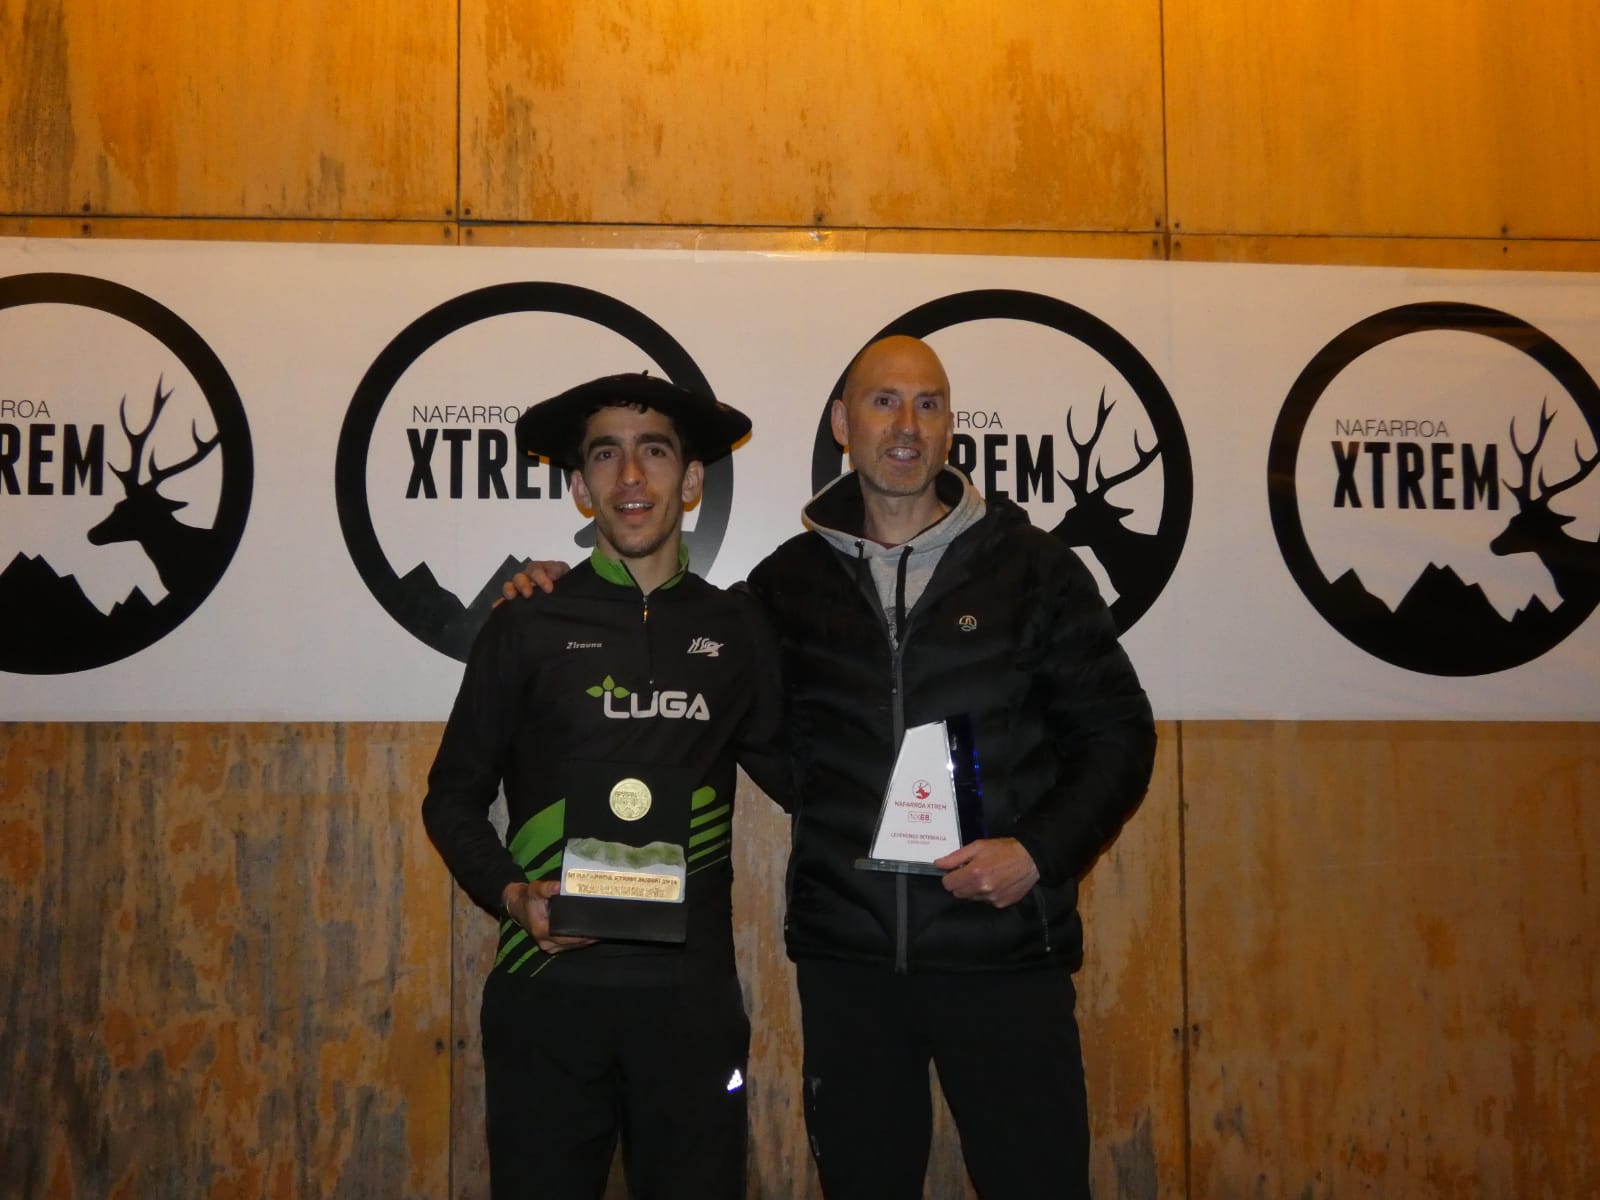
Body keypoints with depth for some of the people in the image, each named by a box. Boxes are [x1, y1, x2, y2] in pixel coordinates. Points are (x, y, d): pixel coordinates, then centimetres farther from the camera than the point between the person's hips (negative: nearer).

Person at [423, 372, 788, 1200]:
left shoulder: (736, 630, 7)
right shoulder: (528, 627, 2)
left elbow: (796, 777, 15)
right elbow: (454, 796, 7)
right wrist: (511, 894, -9)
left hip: (692, 994, 2)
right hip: (548, 991, -1)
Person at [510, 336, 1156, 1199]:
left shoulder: (1032, 567, 0)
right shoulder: (790, 579, 6)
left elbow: (1118, 733, 3)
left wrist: (1039, 851, -12)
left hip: (1004, 953, -2)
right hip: (846, 956, 2)